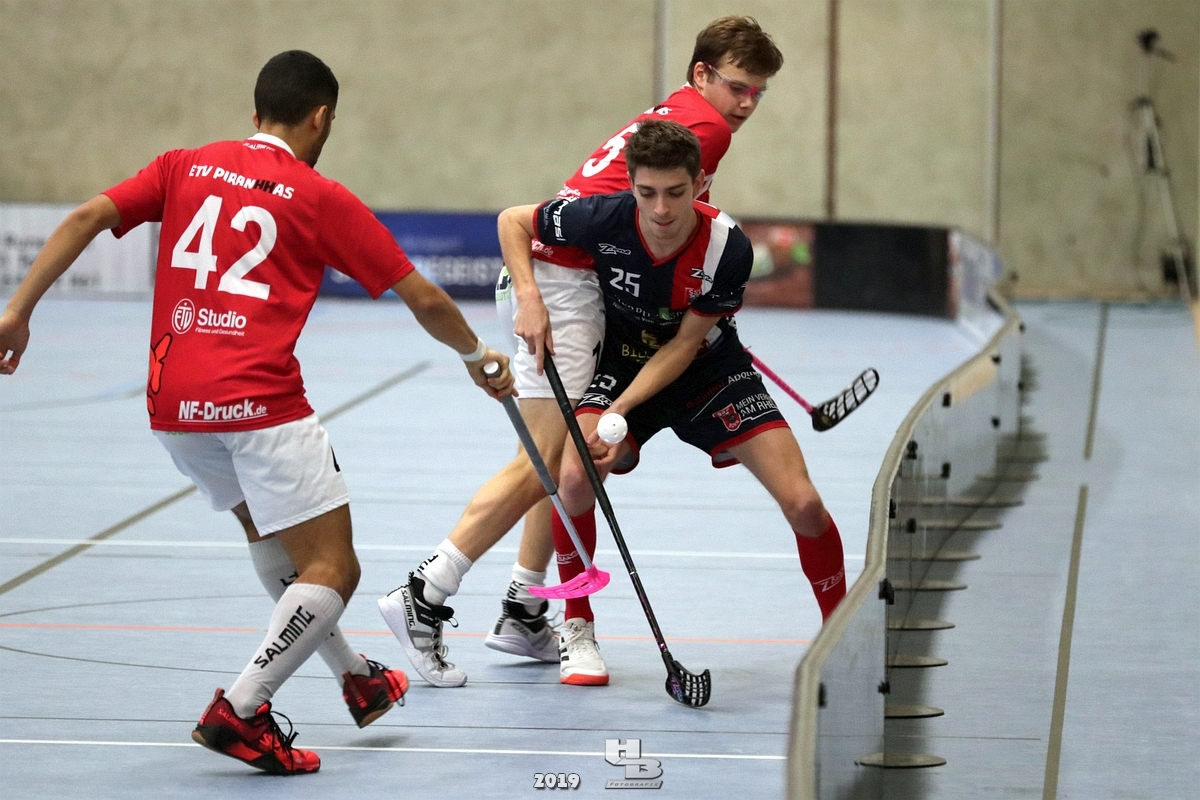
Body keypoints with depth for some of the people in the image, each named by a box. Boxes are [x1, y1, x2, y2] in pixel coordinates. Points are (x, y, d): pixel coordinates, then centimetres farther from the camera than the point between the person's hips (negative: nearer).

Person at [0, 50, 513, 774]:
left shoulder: (185, 167, 14)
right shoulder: (321, 198, 4)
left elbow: (85, 219, 1)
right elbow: (425, 300, 7)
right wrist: (478, 355, 24)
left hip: (173, 406, 6)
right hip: (260, 401, -6)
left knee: (269, 531, 27)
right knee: (332, 570, 0)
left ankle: (354, 677, 36)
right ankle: (240, 710, -14)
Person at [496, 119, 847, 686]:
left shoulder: (728, 248, -28)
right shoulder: (603, 219, -26)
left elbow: (683, 346, -20)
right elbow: (512, 221, -8)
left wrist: (621, 411, -30)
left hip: (708, 370, 0)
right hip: (623, 364, 0)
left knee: (803, 504, -14)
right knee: (574, 476, -29)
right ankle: (578, 630, -6)